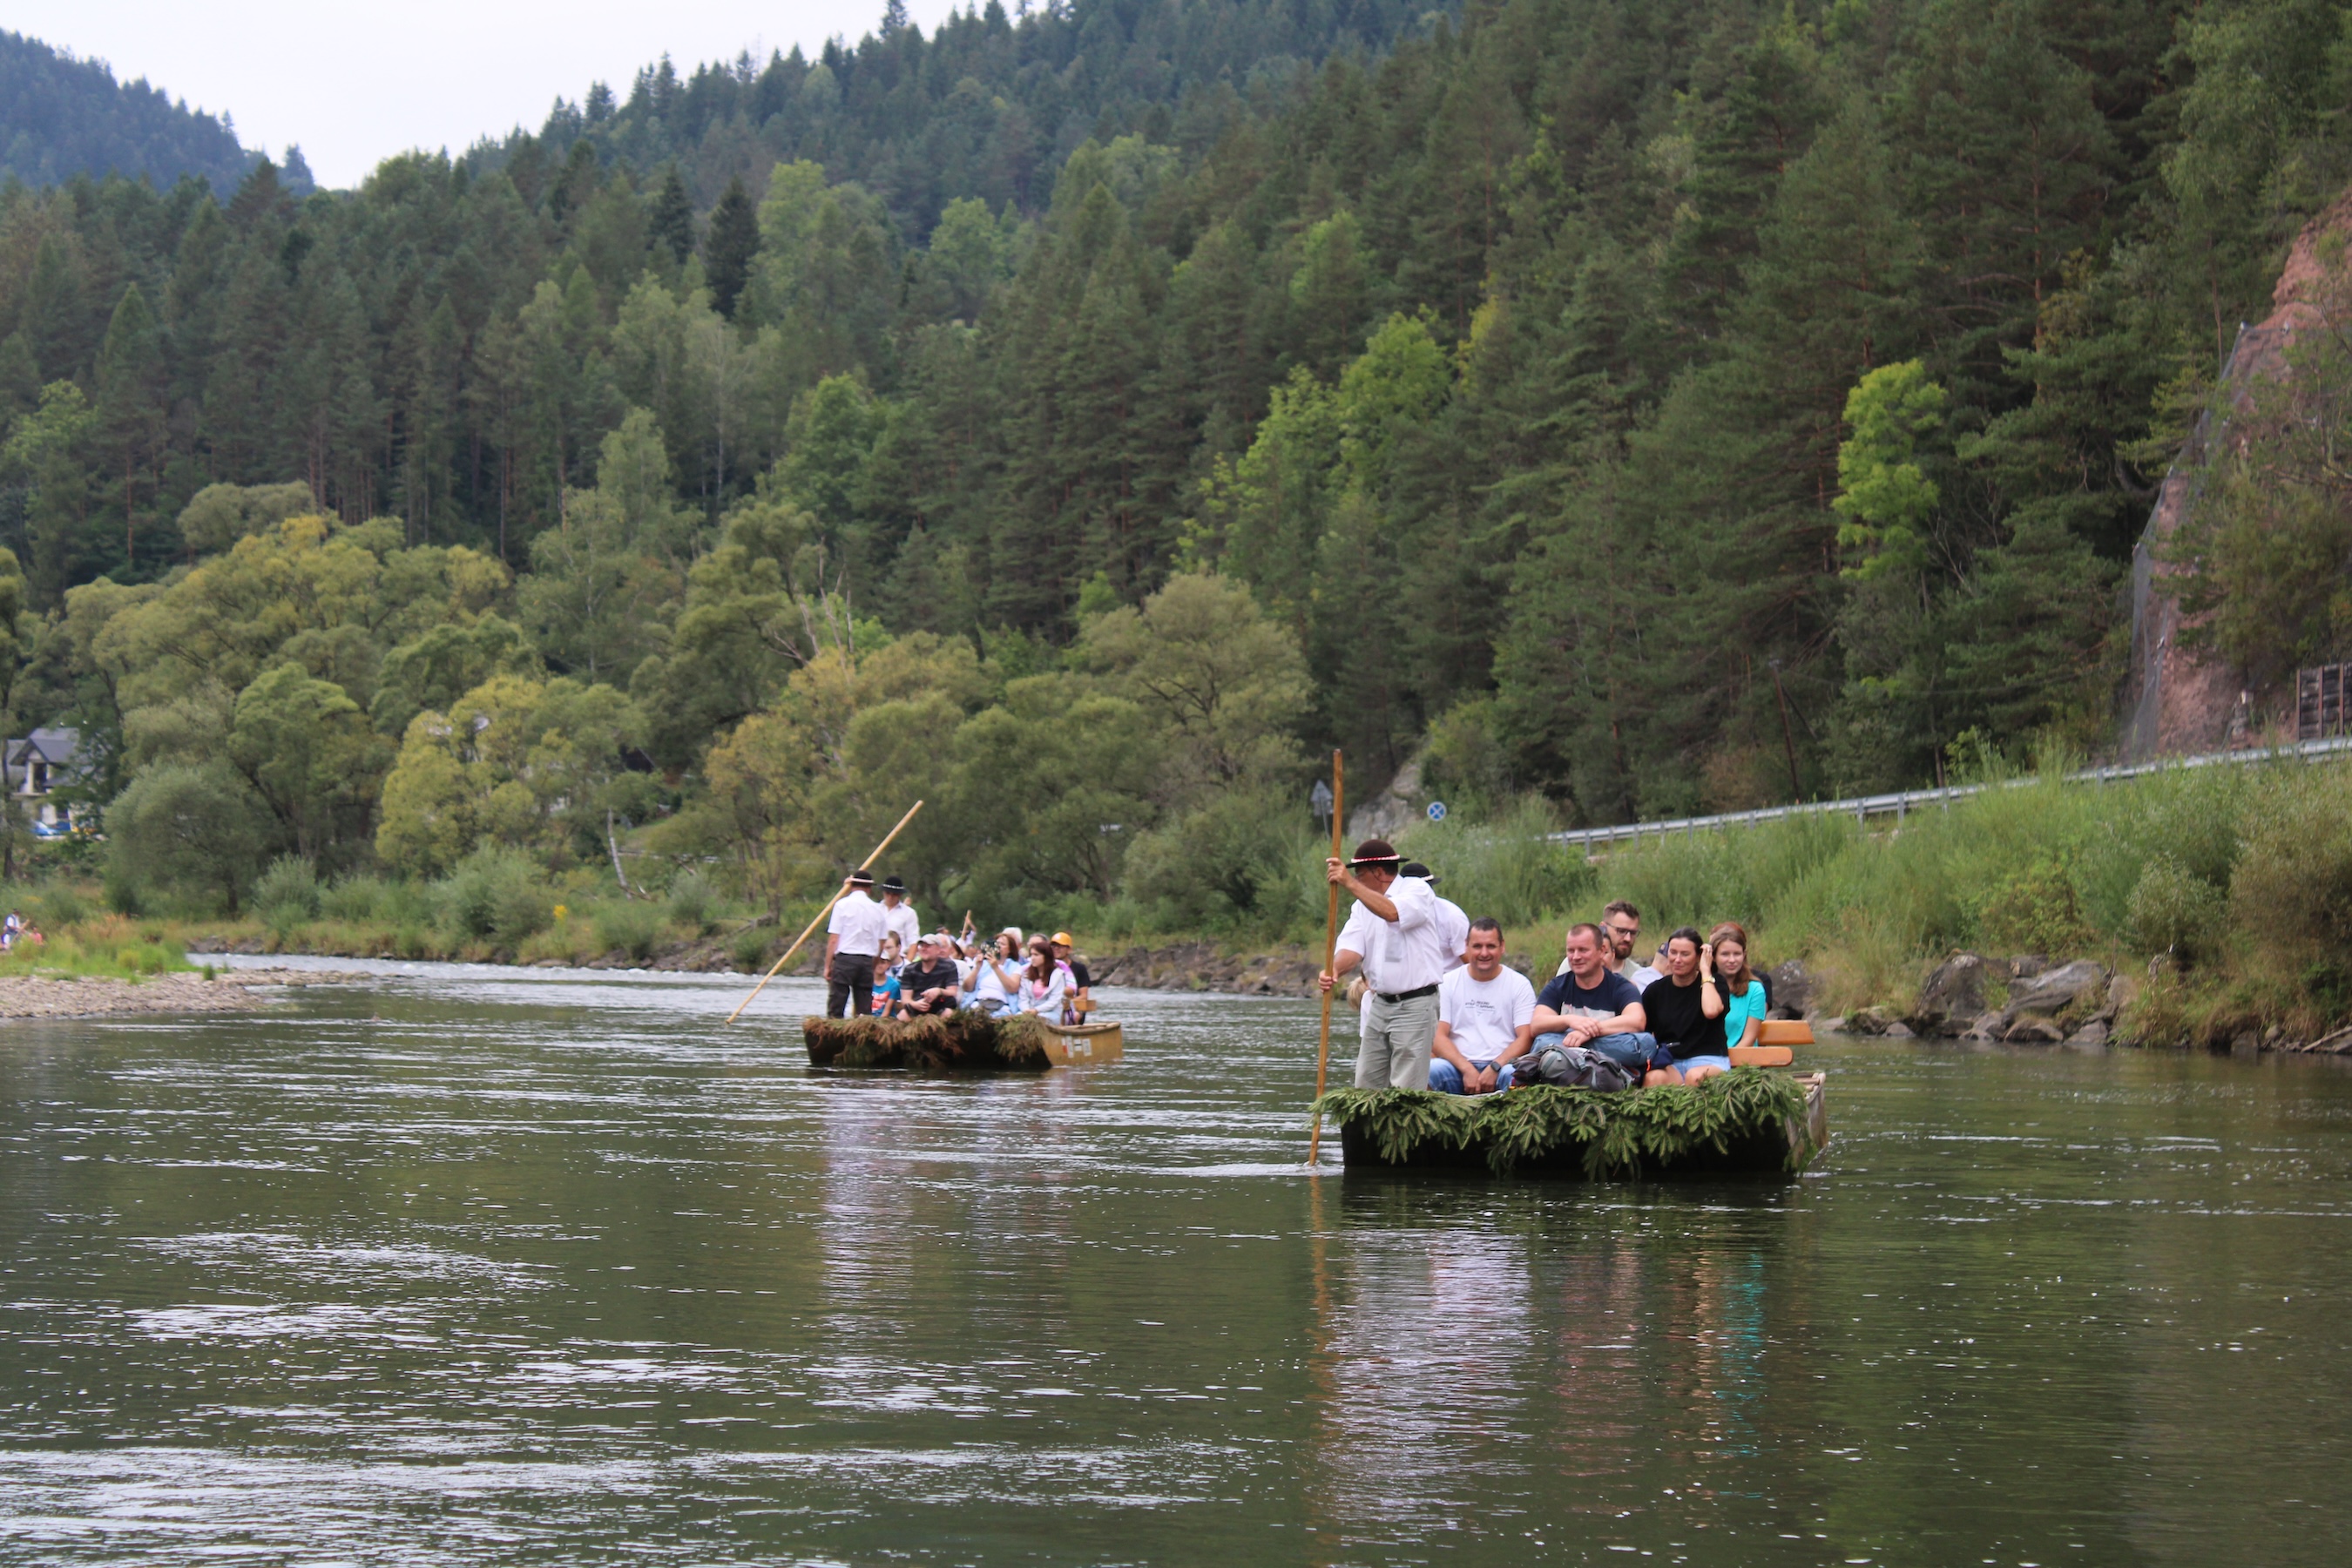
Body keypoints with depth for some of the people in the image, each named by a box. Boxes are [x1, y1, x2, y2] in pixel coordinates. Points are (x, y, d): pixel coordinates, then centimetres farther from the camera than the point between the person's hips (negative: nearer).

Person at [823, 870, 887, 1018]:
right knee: (865, 1012, 6)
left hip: (845, 958, -4)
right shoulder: (877, 909, 8)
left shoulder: (842, 905, -4)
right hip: (867, 961, 4)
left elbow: (833, 940, -7)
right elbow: (881, 944, 8)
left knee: (835, 1011, -3)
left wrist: (827, 966, -2)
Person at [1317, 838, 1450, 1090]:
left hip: (1414, 1005, -7)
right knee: (1366, 1086, 6)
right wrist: (1334, 970, -21)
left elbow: (1392, 913, -27)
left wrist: (1350, 883, -29)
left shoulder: (1418, 890, -5)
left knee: (1406, 1091, -9)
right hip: (1378, 1004, 7)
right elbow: (1352, 947, 1)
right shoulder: (1362, 905, 15)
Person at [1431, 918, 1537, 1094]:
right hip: (1459, 1068, 1)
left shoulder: (1519, 984, 9)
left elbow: (1525, 1038, 0)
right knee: (1432, 1070, -33)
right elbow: (1438, 1036, 1)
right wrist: (1467, 1070, -15)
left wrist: (1495, 1068, -16)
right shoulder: (1448, 983, 10)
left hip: (1502, 1066, -1)